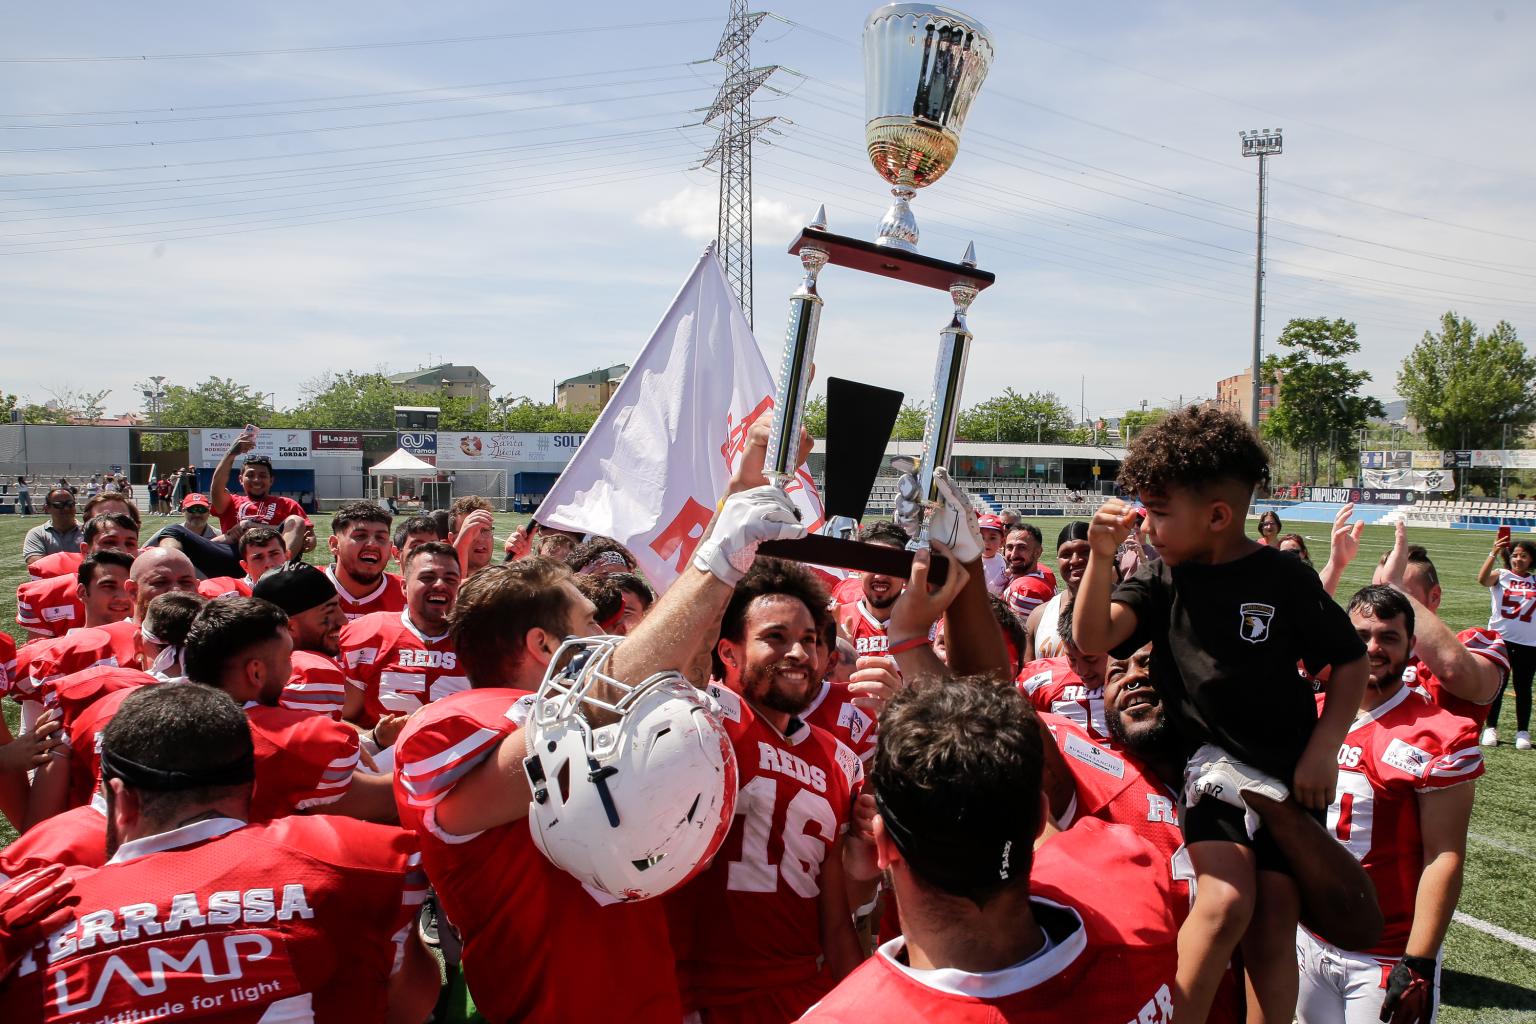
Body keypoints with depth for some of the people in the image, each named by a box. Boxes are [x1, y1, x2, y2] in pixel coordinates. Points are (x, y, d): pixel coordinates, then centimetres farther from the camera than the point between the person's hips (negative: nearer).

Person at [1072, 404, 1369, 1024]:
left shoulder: (1286, 581, -8)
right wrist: (1101, 555, -25)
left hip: (1289, 772, 0)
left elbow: (1350, 662, 2)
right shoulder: (1161, 577, -3)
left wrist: (1323, 751, -6)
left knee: (1273, 928, 1)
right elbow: (1092, 639, -13)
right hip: (1207, 759, 0)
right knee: (1227, 900, -20)